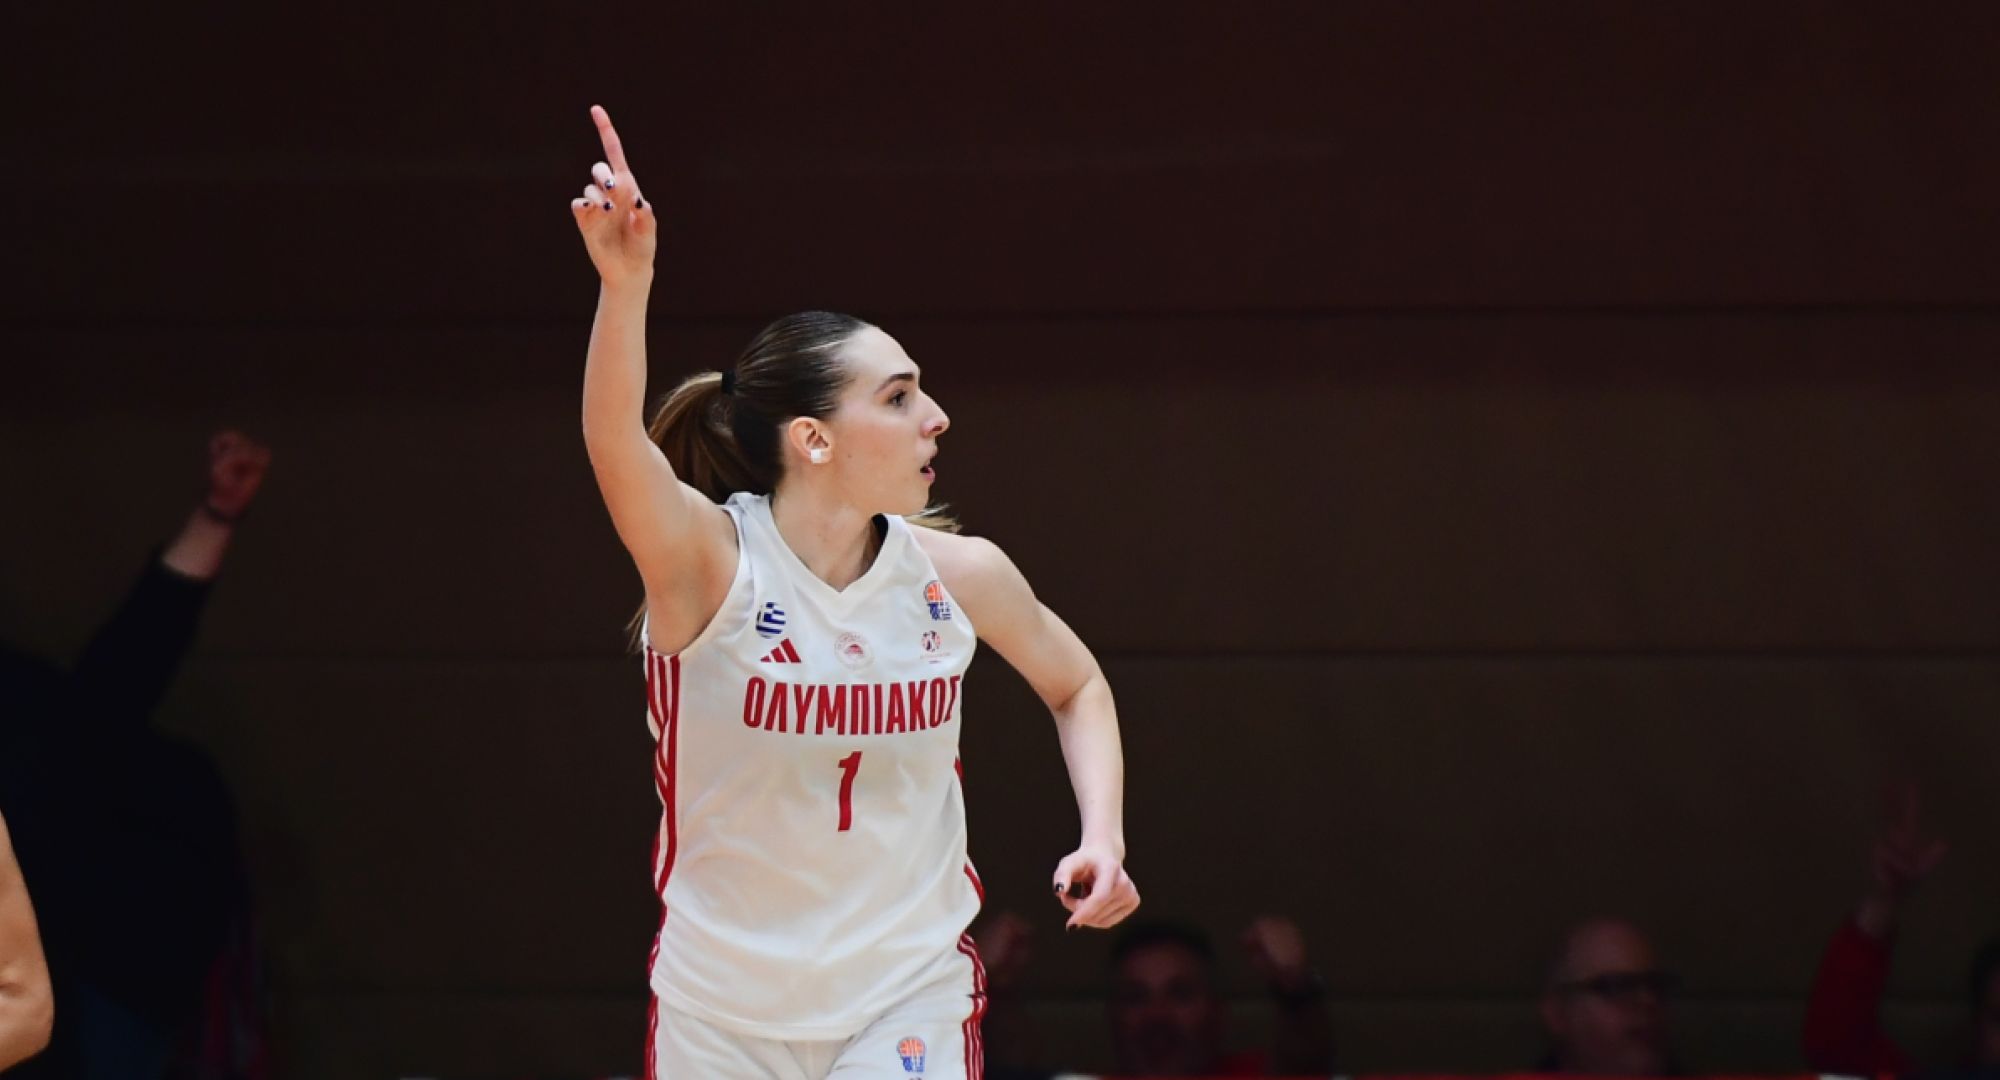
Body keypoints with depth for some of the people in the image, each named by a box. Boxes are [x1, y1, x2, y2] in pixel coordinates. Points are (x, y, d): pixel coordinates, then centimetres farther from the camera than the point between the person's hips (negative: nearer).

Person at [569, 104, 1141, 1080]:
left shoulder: (958, 575, -7)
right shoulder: (709, 559, -16)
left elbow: (1076, 687, 14)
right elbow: (615, 448, -38)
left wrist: (1102, 834, -3)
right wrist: (625, 287, -54)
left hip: (906, 994, 1)